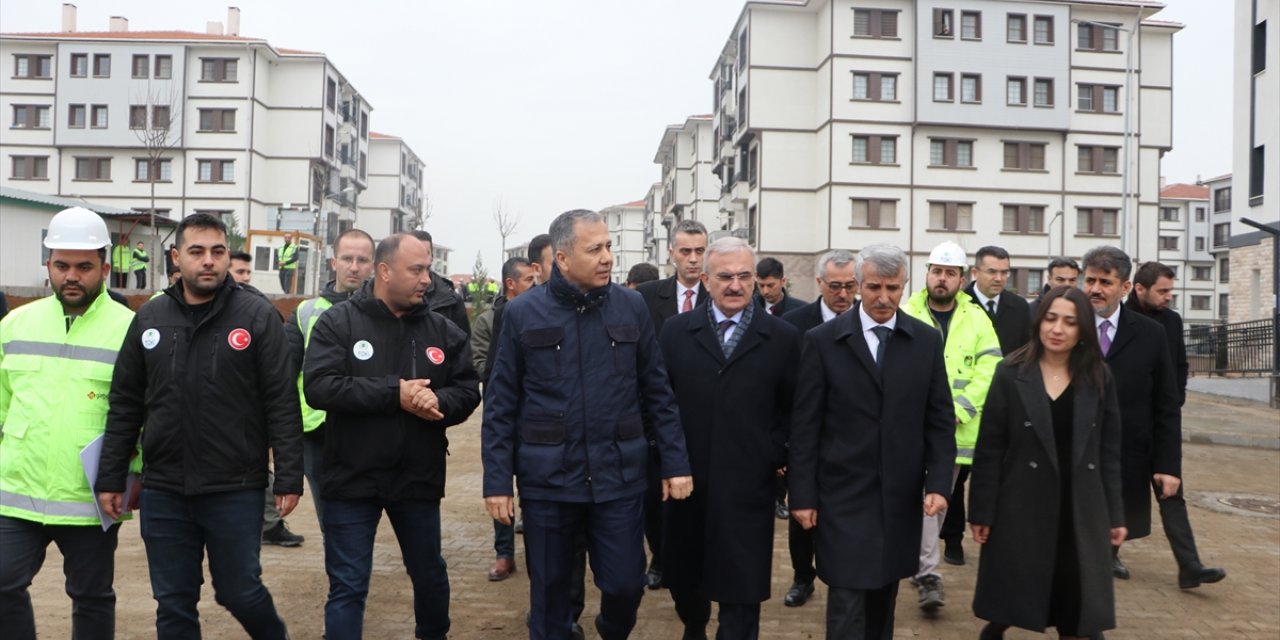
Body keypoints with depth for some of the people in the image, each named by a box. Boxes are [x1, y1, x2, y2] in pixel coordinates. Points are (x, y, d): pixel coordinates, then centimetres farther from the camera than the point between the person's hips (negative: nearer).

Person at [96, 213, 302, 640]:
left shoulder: (258, 316, -6)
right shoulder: (149, 318, 6)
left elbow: (282, 404, -8)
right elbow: (125, 406, 10)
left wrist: (289, 477, -11)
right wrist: (110, 477, 6)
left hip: (236, 490, -3)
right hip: (162, 492, 4)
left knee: (239, 591, 8)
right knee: (173, 604, 12)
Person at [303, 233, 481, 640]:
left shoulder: (444, 330, 1)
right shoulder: (338, 323, -7)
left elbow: (468, 391, 0)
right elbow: (319, 387, -19)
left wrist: (438, 401, -23)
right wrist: (394, 393, -23)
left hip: (420, 479, 4)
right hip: (352, 479, -3)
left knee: (430, 574, 21)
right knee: (347, 586, 6)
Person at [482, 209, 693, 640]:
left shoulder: (631, 307, 1)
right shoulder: (522, 314, -3)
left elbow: (657, 392, 4)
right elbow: (501, 405, -1)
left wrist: (676, 463, 1)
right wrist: (497, 481, -5)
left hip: (619, 476, 1)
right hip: (548, 479, -1)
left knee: (626, 585, 7)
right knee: (549, 591, 11)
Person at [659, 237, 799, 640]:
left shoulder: (783, 337, 1)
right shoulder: (676, 331, 4)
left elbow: (794, 409, 5)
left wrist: (777, 454, -4)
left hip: (748, 485, -2)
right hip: (687, 478, 2)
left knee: (742, 589, 2)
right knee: (683, 574, 18)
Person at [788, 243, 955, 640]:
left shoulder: (927, 341, 4)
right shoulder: (822, 341, -4)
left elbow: (940, 421, 6)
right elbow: (805, 426, -4)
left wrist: (939, 484, -4)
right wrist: (802, 495, -6)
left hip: (901, 497, 3)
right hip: (843, 496, -3)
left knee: (883, 598, 15)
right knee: (848, 602, -3)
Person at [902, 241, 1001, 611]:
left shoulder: (977, 320, 5)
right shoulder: (906, 317, -2)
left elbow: (988, 372, -1)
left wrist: (958, 410, -13)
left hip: (957, 431, 3)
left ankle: (921, 564, 30)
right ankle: (929, 575, 0)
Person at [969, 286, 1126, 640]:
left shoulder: (1099, 378, 2)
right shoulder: (1011, 374, -5)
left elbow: (1109, 451, 5)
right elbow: (989, 449, -6)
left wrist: (1115, 514, 4)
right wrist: (982, 511, -7)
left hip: (1081, 509, 2)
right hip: (1022, 507, -2)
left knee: (1077, 609, 9)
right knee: (1010, 598, 7)